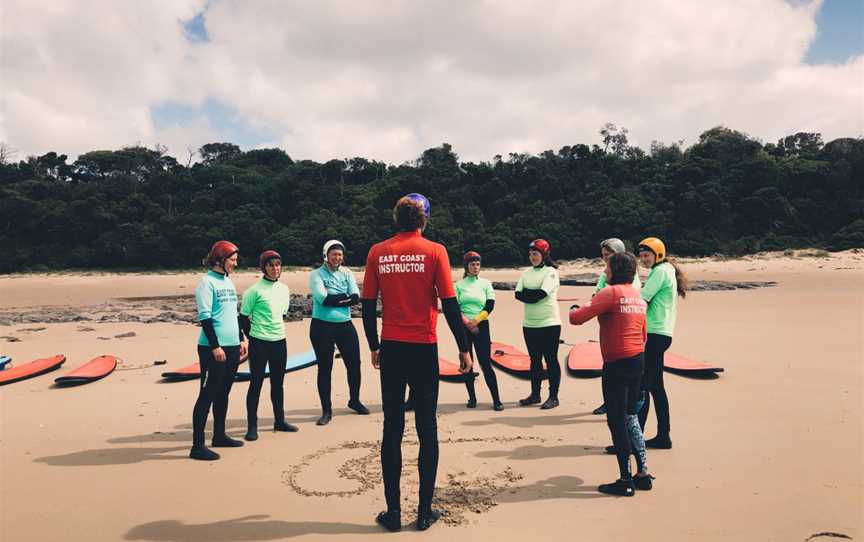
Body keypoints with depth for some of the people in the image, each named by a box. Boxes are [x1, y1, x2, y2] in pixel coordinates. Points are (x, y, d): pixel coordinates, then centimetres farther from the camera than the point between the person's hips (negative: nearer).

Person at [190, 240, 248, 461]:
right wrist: (215, 346, -19)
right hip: (213, 348, -8)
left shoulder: (228, 282, 16)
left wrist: (241, 339, 19)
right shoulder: (207, 282, -10)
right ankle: (197, 446, -1)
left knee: (223, 393, 16)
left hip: (232, 347, 8)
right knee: (207, 395, -5)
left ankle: (219, 436, 27)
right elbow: (205, 317, -16)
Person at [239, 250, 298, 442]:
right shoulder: (255, 290, -9)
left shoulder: (284, 289, 9)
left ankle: (279, 420, 25)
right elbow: (243, 317, -5)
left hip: (279, 341, 6)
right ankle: (252, 426, 8)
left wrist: (275, 331, 14)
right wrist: (253, 336, -1)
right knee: (256, 383, 0)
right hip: (259, 343, -6)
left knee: (278, 383, 13)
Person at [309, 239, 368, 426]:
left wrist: (333, 299, -17)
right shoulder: (316, 274, -3)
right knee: (324, 368, 4)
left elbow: (356, 298, -6)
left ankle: (354, 400, 33)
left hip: (345, 325, 4)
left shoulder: (347, 274, 8)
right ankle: (326, 410, 15)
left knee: (354, 364, 10)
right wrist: (345, 296, -9)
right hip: (322, 326, -4)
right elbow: (323, 298, -18)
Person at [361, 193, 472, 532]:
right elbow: (449, 304, -7)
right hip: (424, 350, -2)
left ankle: (393, 512, 14)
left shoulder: (377, 253, 2)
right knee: (427, 430, 8)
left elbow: (368, 306, 4)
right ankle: (425, 512, 14)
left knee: (392, 430, 10)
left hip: (391, 349, 2)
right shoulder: (434, 251, -5)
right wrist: (463, 349, 1)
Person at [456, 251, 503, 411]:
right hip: (463, 326, 1)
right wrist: (467, 322, -14)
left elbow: (490, 306, -2)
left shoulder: (486, 284, 8)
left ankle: (496, 400, -3)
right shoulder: (459, 285, 6)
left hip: (481, 326, -1)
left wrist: (476, 321, -13)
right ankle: (472, 398, 14)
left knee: (486, 363, -6)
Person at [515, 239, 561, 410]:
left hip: (549, 324, -6)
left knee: (551, 360, 1)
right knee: (535, 360, 13)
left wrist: (527, 293, -6)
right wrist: (535, 294, -12)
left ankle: (553, 397, 8)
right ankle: (535, 394, 23)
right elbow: (518, 294, 1)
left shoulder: (551, 272, -6)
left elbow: (541, 293, -19)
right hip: (529, 324, 6)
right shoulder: (527, 273, 12)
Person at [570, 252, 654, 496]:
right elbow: (642, 334, 17)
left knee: (617, 421, 0)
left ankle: (625, 480, 7)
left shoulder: (610, 293, -14)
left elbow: (577, 318, -18)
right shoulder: (638, 296, 12)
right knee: (630, 417, 18)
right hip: (638, 360, 9)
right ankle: (643, 473, 22)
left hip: (616, 363, -8)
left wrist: (573, 309, 4)